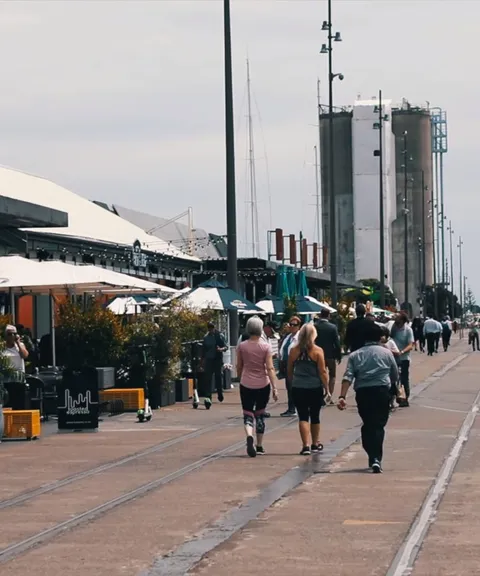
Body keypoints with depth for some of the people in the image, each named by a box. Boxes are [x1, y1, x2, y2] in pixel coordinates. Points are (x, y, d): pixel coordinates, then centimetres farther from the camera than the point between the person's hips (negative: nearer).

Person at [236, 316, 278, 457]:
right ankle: (259, 446, 22)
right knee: (260, 414, 16)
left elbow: (239, 367, 7)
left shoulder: (242, 346, -3)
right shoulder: (266, 347, -7)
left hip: (246, 384, 0)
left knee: (248, 415, 1)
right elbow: (270, 368, -11)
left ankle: (249, 437, -28)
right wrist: (274, 388, -8)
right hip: (263, 384, 0)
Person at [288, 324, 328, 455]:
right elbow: (322, 372, -8)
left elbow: (290, 371, 8)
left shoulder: (294, 350, -1)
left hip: (298, 388, 1)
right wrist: (326, 388, 1)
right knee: (315, 416, 15)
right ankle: (315, 444, 28)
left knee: (303, 417, 1)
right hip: (315, 388, -1)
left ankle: (306, 445, -10)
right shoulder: (317, 351, -8)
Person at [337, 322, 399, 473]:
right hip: (382, 391, -2)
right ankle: (376, 458, -14)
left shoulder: (355, 355, 9)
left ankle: (372, 457, 18)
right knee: (379, 425, 0)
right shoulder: (386, 353, 7)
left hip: (362, 392, 2)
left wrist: (342, 396, -9)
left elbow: (348, 377, -3)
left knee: (367, 425, 15)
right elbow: (395, 376, 12)